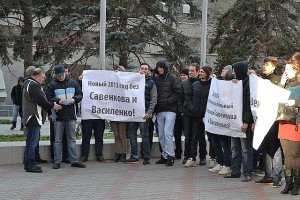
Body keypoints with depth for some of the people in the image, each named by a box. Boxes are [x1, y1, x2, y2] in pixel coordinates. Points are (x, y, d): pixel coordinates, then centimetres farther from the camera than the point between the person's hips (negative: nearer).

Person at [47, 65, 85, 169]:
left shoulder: (73, 83, 6)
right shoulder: (52, 85, -2)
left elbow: (80, 95, 10)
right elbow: (48, 99, -4)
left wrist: (74, 99, -10)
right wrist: (58, 101, -20)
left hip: (71, 115, 2)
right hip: (58, 115, -2)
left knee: (72, 139, 8)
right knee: (57, 139, 3)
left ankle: (74, 160, 14)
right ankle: (57, 161, 9)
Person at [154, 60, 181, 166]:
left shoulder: (172, 78, -1)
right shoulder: (156, 79, 11)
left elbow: (178, 93, -5)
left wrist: (167, 101, -12)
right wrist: (156, 102, 1)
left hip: (170, 110, -5)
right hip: (159, 110, 5)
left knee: (168, 133, -12)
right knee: (161, 135, 7)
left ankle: (170, 156, -8)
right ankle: (164, 155, 15)